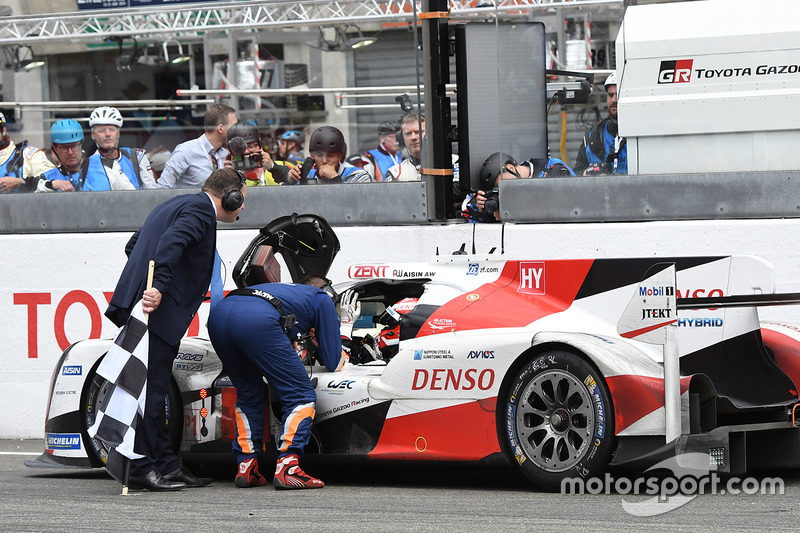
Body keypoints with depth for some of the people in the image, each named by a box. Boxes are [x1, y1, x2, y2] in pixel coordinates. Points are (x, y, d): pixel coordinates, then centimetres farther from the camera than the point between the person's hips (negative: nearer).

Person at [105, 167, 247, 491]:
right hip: (157, 310, -10)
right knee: (151, 389, -9)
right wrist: (158, 286, -33)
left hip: (144, 306, 10)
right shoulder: (201, 210, -6)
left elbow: (133, 245, 29)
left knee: (155, 390, 11)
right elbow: (171, 243, -24)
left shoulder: (177, 205, 25)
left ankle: (166, 465, 15)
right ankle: (140, 467, -9)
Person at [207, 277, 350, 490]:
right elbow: (333, 362, 27)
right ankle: (287, 468, -7)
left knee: (249, 393, 27)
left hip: (218, 314, 7)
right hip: (257, 321, -7)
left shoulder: (284, 290, 44)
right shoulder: (323, 299, 27)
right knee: (301, 396, 6)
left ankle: (246, 468, 18)